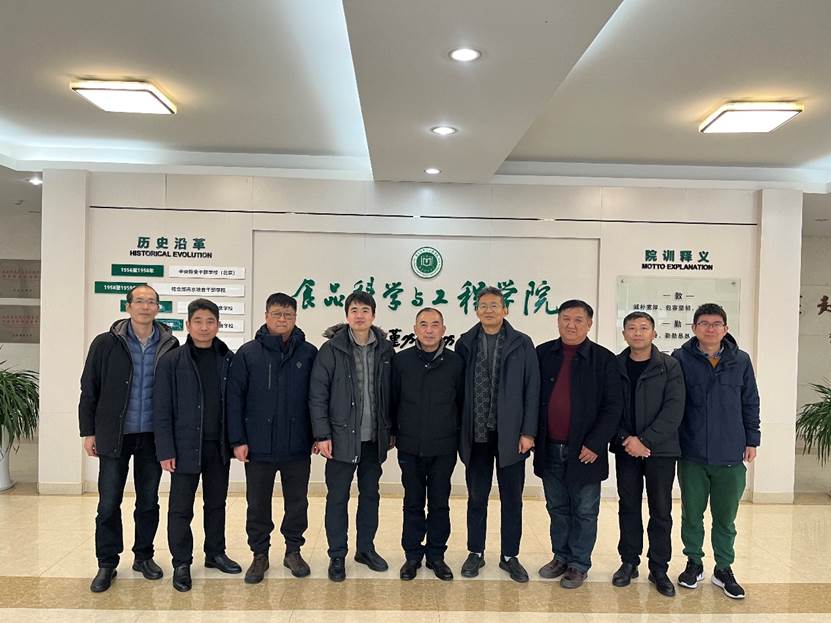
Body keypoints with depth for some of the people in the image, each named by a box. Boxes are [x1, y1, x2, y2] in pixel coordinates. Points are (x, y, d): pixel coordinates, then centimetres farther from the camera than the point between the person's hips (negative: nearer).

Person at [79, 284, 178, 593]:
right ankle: (107, 564, 20)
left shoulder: (170, 346, -2)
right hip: (114, 436, -1)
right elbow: (89, 390, 1)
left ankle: (144, 556, 28)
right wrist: (88, 432, -1)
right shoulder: (106, 344, -3)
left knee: (149, 501, 12)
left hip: (152, 436, 1)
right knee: (109, 503, 5)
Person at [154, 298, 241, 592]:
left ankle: (215, 553, 31)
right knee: (181, 508, 6)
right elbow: (162, 410, -6)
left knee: (216, 504, 16)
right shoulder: (172, 361, -6)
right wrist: (165, 451, -10)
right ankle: (181, 563, 20)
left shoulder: (229, 360, 2)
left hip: (219, 446, 3)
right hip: (186, 446, -3)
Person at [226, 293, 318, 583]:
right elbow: (235, 398, -4)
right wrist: (238, 440, -7)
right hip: (259, 447, -1)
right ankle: (260, 554, 29)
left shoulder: (309, 354, 0)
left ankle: (293, 551, 31)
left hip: (297, 447, 1)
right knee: (258, 505, 11)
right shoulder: (248, 353, -3)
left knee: (297, 503, 13)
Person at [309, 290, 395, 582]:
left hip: (374, 438, 4)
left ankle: (366, 549, 31)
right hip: (342, 437, -3)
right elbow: (317, 395, -8)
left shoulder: (385, 349, 2)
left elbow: (390, 393, 7)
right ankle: (337, 556, 21)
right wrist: (322, 434, -12)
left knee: (370, 494, 15)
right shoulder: (331, 349, -7)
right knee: (338, 497, 7)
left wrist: (391, 430, 6)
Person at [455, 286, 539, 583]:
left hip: (511, 435, -1)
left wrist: (528, 432, -7)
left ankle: (510, 556, 25)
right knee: (476, 497, 12)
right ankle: (476, 553, 27)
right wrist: (460, 431, 0)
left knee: (512, 499, 9)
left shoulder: (521, 344, -2)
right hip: (477, 435, 1)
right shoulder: (465, 344, 2)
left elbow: (532, 390, -2)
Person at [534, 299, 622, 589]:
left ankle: (578, 564, 24)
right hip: (549, 449, 3)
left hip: (584, 451, -3)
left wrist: (595, 444, -13)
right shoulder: (542, 354, 3)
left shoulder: (604, 359, -5)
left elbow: (613, 406, -7)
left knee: (584, 511, 9)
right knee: (557, 508, 17)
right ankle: (561, 557, 33)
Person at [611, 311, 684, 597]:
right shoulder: (614, 366, 2)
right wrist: (625, 439, -12)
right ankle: (629, 562, 24)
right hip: (626, 449, 2)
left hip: (661, 449, -1)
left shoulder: (669, 366, -3)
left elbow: (674, 409, -11)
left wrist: (645, 440, -16)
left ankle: (659, 569, 19)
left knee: (661, 511, 5)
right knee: (628, 507, 11)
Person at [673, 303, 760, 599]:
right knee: (692, 514, 12)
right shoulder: (681, 359, -4)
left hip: (731, 455, 1)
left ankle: (724, 569, 28)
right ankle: (694, 563, 30)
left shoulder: (741, 360, 2)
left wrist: (752, 440, 8)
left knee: (726, 516, 12)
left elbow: (750, 403, 9)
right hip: (692, 454, -1)